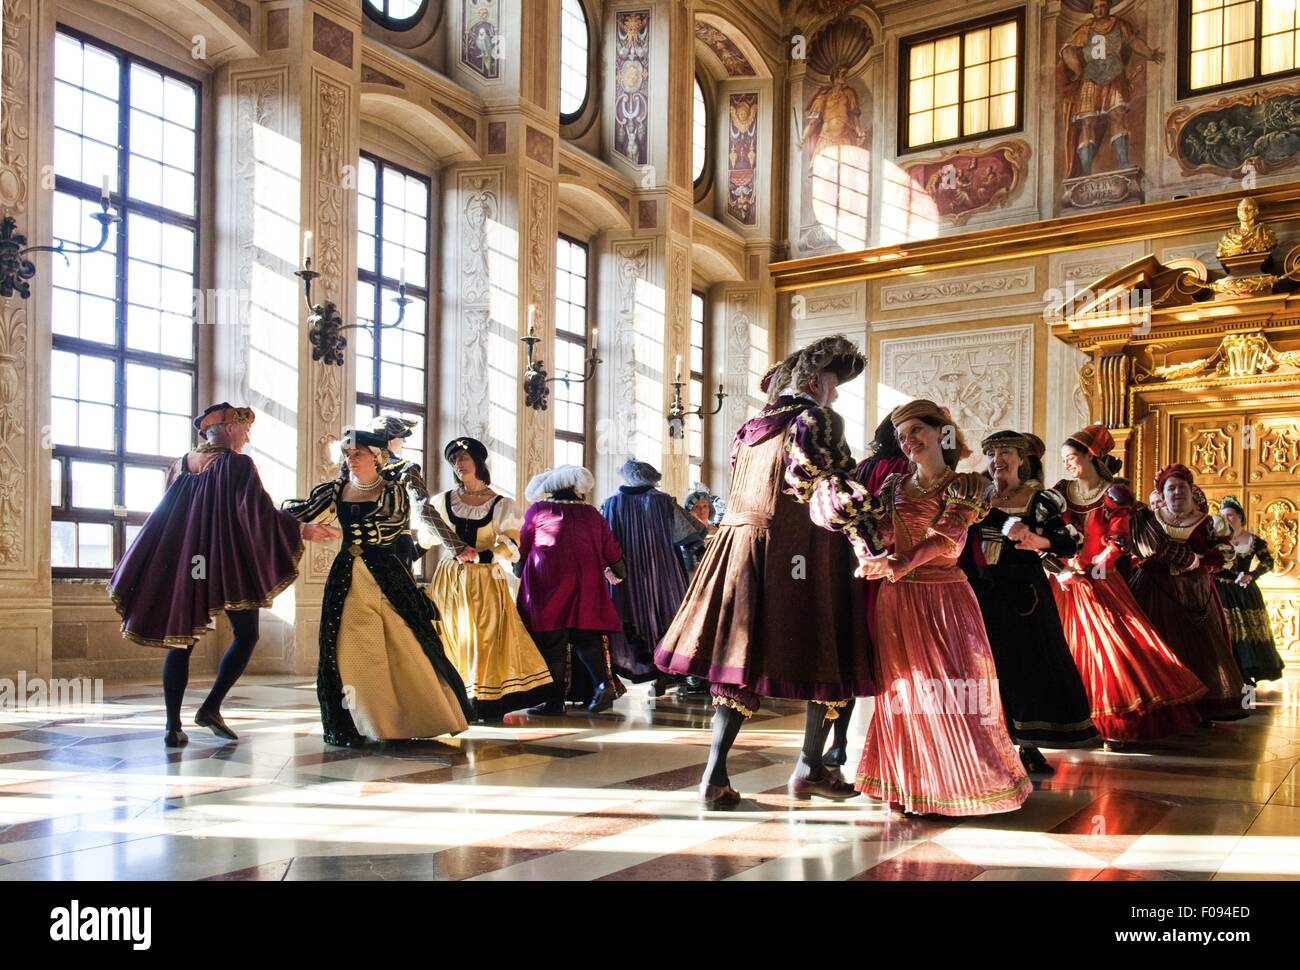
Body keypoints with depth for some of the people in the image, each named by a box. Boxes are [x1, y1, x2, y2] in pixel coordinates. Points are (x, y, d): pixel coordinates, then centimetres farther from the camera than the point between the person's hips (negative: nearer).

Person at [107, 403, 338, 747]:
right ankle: (211, 708, -3)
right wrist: (301, 530, -13)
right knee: (246, 635, 8)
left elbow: (163, 517, 17)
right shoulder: (238, 464, -7)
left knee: (181, 640, 9)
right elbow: (256, 511, -17)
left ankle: (173, 726, 3)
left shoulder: (180, 466, 12)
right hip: (228, 565, -5)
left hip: (183, 564, 6)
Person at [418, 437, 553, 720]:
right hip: (449, 581, 2)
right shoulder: (442, 501, 8)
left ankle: (486, 702, -2)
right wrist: (424, 512, -5)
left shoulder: (502, 505, 1)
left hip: (485, 582, -2)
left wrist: (478, 556, -19)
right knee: (450, 638, -1)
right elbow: (427, 541, 10)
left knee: (485, 638, -6)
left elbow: (511, 548, -7)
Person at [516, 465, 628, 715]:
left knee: (551, 641, 1)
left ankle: (555, 699, 2)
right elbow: (610, 548, 15)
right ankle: (604, 682, -8)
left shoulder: (537, 511, 2)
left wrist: (519, 570, 28)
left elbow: (522, 546, 9)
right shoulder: (592, 514, 9)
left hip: (546, 584, -3)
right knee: (587, 637, 10)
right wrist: (618, 573, 32)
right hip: (585, 586, 3)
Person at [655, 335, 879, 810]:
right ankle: (810, 769, 15)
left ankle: (715, 775, 2)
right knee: (823, 658, 8)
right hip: (798, 553, -7)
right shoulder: (817, 421, -5)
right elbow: (833, 490, -16)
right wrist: (866, 545, -19)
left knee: (740, 655, 7)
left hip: (740, 543, 7)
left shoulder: (751, 427, 17)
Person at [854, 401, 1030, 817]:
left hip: (946, 597, -3)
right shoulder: (894, 485, 11)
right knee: (906, 689, 5)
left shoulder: (965, 484, -1)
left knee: (955, 687, -5)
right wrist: (876, 560, -20)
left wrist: (902, 565, -29)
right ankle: (913, 783, 14)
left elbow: (945, 537, -14)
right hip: (899, 599, 3)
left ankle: (964, 780, 7)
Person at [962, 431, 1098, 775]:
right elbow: (966, 547, 10)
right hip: (985, 592, 2)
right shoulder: (978, 498, 7)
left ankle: (1028, 746, 8)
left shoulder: (1039, 499, -1)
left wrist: (1039, 542, -28)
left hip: (1024, 594, -2)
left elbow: (1068, 543, -12)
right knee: (992, 665, 3)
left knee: (1030, 662, -1)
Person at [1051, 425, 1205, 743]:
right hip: (1066, 584, 3)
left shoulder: (1113, 493, -3)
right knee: (1070, 650, 2)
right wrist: (1061, 567, -9)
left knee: (1110, 644, -8)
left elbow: (1117, 545, -9)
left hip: (1099, 583, -3)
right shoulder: (1061, 491, 8)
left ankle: (1114, 724, -1)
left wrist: (1083, 569, -14)